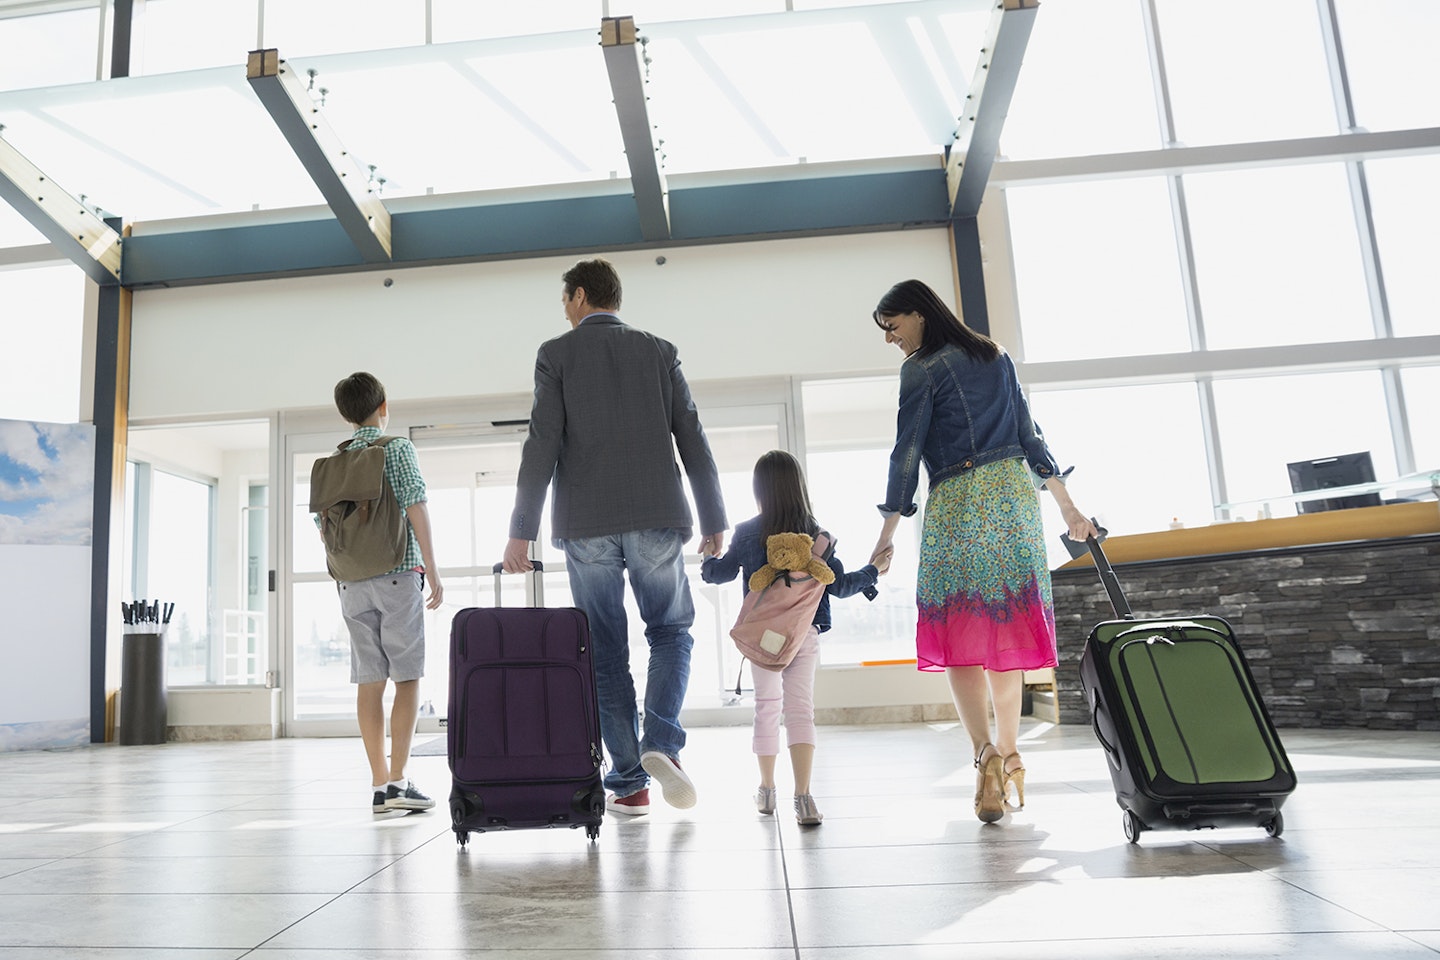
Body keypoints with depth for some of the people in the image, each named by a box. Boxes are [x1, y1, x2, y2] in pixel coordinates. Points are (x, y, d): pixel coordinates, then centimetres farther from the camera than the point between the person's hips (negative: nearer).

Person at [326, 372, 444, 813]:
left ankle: (379, 785, 7)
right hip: (398, 575, -5)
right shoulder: (397, 446, -2)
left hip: (352, 580, 5)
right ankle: (398, 780, -5)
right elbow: (415, 506, -11)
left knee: (369, 681, 5)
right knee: (407, 676, 0)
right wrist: (432, 568, -9)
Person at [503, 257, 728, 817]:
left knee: (606, 651, 8)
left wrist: (522, 531, -2)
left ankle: (629, 783, 8)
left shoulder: (556, 354, 5)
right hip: (656, 519, 1)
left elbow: (542, 444, -4)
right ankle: (660, 744, -6)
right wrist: (714, 520, 11)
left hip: (586, 525, -1)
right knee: (671, 632, 15)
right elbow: (692, 439, 6)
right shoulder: (659, 351, 10)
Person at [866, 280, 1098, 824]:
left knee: (958, 632, -5)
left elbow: (907, 455, -6)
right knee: (1008, 628, 10)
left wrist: (887, 534, -3)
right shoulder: (995, 357, 18)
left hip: (959, 500, -6)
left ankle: (986, 752, -21)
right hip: (1016, 492, 7)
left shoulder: (921, 371, -2)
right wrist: (1067, 508, 17)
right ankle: (1010, 758, 16)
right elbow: (1029, 435, 16)